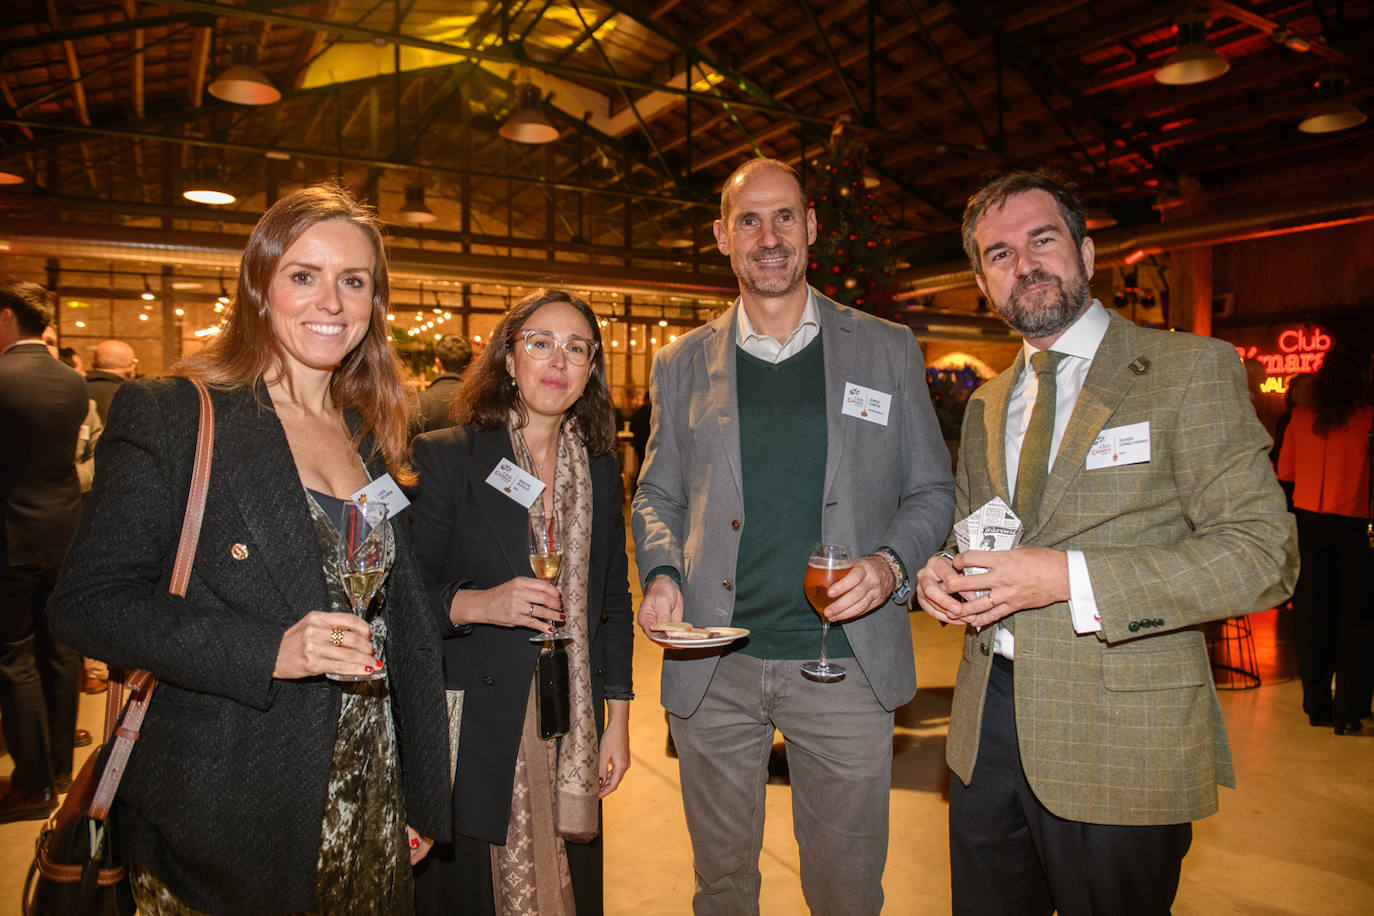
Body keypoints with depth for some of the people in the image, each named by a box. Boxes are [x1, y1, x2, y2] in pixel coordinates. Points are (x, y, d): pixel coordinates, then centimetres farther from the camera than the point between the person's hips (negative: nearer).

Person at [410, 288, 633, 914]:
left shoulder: (600, 471, 6)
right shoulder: (445, 458, -6)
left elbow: (612, 603, 10)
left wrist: (617, 721, 7)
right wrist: (476, 603, -24)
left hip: (572, 733, 4)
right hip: (475, 733, -3)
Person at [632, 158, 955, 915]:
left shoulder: (889, 351, 4)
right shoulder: (681, 364, 7)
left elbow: (931, 491, 7)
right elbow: (656, 496, 12)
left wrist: (891, 563, -12)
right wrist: (660, 573, -7)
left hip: (845, 662, -1)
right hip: (712, 665, 1)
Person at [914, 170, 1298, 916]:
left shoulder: (1192, 369, -7)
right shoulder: (985, 404, 11)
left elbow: (1262, 554, -14)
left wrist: (1068, 577, -23)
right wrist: (939, 572, -4)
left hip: (1122, 742, -5)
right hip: (987, 725, 5)